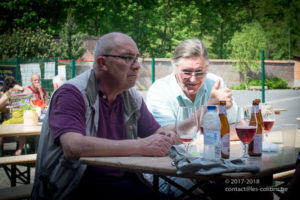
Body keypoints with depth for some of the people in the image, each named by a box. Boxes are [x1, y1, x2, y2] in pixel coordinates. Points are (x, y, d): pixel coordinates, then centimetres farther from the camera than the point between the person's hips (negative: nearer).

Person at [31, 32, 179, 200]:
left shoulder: (132, 98, 12)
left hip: (124, 183, 6)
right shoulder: (72, 94, -11)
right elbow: (73, 147, -26)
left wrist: (167, 137, -8)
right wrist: (141, 146, -25)